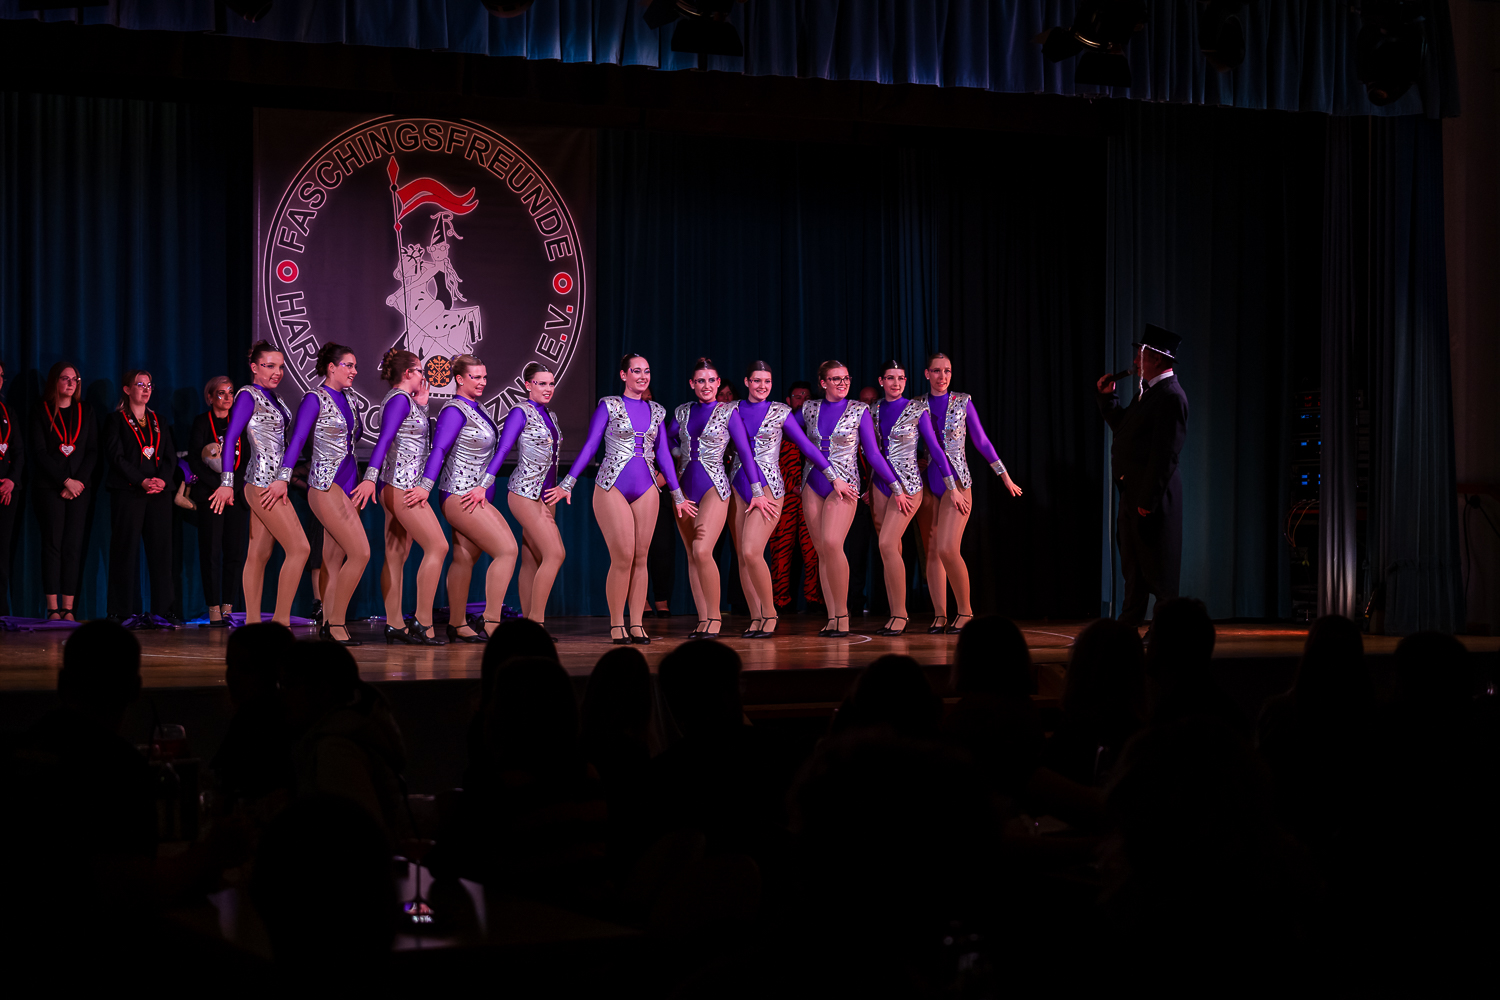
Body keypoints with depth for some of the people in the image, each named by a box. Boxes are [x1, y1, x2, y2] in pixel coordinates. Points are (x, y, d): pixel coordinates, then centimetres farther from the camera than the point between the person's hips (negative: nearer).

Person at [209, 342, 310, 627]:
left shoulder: (274, 398, 16)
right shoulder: (247, 395, -7)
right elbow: (230, 438, -12)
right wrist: (227, 483, -17)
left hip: (274, 482, 8)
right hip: (263, 483, -8)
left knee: (259, 554, 7)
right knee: (299, 548, -12)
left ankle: (252, 623, 8)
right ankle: (281, 620, -12)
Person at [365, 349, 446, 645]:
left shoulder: (401, 399, 18)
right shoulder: (400, 398, -11)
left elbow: (417, 435, 27)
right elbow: (384, 439, -22)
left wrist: (422, 403, 20)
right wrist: (371, 477, -31)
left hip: (396, 487, 10)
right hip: (404, 485, -10)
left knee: (396, 555, 7)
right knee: (437, 546, -10)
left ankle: (394, 624, 6)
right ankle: (423, 624, -13)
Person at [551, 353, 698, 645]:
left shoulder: (656, 411, 13)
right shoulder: (609, 406, 1)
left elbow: (663, 455, 18)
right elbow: (589, 446, 1)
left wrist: (678, 495, 18)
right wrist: (567, 484, -3)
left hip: (646, 489, 4)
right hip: (613, 487, -4)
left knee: (640, 558, 1)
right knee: (623, 558, -10)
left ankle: (636, 623, 6)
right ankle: (617, 624, 0)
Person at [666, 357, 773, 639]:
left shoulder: (728, 412, 0)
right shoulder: (683, 412, 12)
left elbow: (745, 452, -2)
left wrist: (757, 492, -5)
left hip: (714, 487, -5)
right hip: (685, 487, 5)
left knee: (702, 551, -20)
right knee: (692, 555, 3)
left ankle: (714, 616, -10)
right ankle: (703, 619, 7)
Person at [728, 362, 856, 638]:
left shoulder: (780, 412, 4)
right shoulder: (733, 410, 9)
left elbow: (807, 446, 5)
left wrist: (834, 478, 3)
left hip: (768, 486, -3)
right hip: (738, 485, 3)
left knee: (751, 552, -17)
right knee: (743, 557, 1)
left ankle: (770, 612, -2)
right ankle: (756, 618, 9)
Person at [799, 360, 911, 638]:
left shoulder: (859, 411, 1)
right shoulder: (809, 409, 8)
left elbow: (873, 454, 3)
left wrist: (897, 488, 2)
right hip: (813, 485, 4)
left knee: (832, 543, -22)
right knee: (822, 551, 1)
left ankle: (842, 613, -16)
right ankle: (832, 618, 4)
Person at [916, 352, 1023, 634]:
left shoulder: (963, 402, 5)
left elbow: (981, 441, 9)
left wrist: (1004, 475, 10)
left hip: (958, 481, -3)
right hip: (927, 482, 3)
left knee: (947, 548, -16)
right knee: (932, 551, 2)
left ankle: (965, 610, -3)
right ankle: (939, 615, 8)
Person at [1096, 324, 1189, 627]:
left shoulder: (1171, 396, -17)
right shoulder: (1149, 391, 15)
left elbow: (1166, 453, -21)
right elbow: (1122, 426, 25)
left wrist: (1148, 499, -22)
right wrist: (1108, 396, 15)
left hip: (1151, 494, -10)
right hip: (1132, 490, 10)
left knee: (1158, 568, -2)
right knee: (1133, 566, 15)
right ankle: (1128, 624, 22)